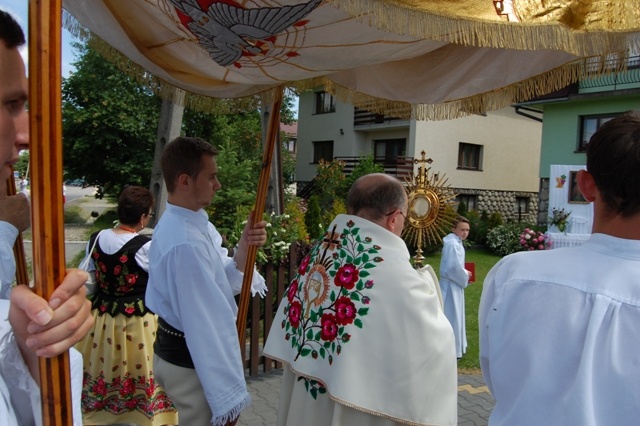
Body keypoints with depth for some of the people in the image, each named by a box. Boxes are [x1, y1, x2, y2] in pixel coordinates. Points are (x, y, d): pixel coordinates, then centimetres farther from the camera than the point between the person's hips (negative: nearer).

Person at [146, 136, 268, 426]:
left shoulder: (186, 224, 2)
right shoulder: (186, 244, -30)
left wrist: (244, 249, -15)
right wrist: (229, 398, -25)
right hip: (192, 360, -9)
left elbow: (224, 282, 4)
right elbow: (206, 322, -30)